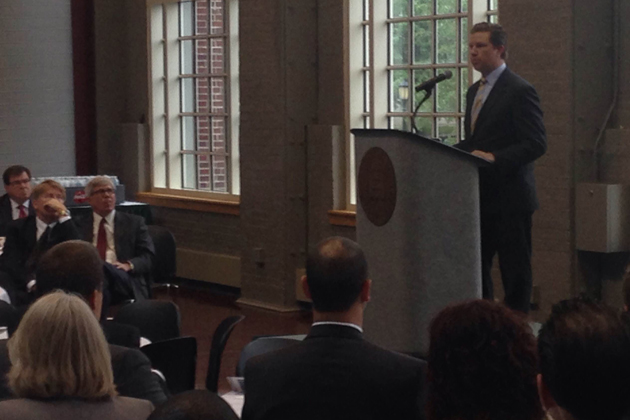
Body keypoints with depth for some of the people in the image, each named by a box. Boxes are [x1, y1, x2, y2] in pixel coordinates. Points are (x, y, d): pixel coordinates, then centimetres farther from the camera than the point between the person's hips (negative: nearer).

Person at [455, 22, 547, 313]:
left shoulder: (520, 91, -11)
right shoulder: (475, 91, 16)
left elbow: (536, 144, -16)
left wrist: (495, 158, -26)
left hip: (509, 197, -8)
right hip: (480, 197, 9)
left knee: (515, 271, 0)